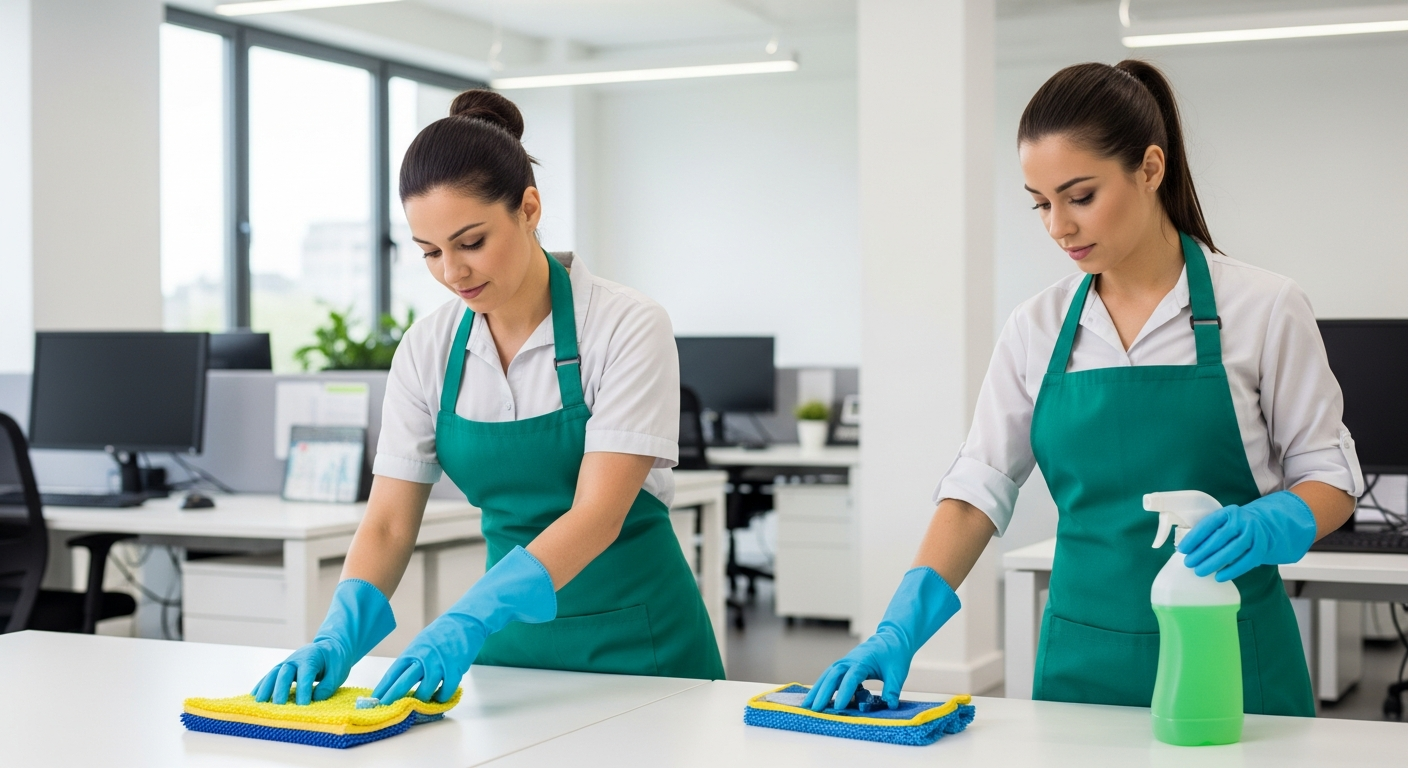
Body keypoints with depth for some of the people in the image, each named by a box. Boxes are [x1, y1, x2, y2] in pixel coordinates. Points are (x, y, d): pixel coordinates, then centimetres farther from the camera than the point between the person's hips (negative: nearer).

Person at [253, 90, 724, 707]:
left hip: (634, 639, -3)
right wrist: (341, 634, -21)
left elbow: (598, 514, -24)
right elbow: (388, 524, -3)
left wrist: (466, 622, -35)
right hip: (511, 643, 4)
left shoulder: (628, 327, -16)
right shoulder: (427, 350, -2)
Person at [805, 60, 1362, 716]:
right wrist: (902, 627, -13)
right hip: (1083, 660, 3)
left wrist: (1266, 527, -24)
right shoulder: (1037, 328, 2)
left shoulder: (1264, 308, -8)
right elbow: (978, 488, -1)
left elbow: (1328, 472, -2)